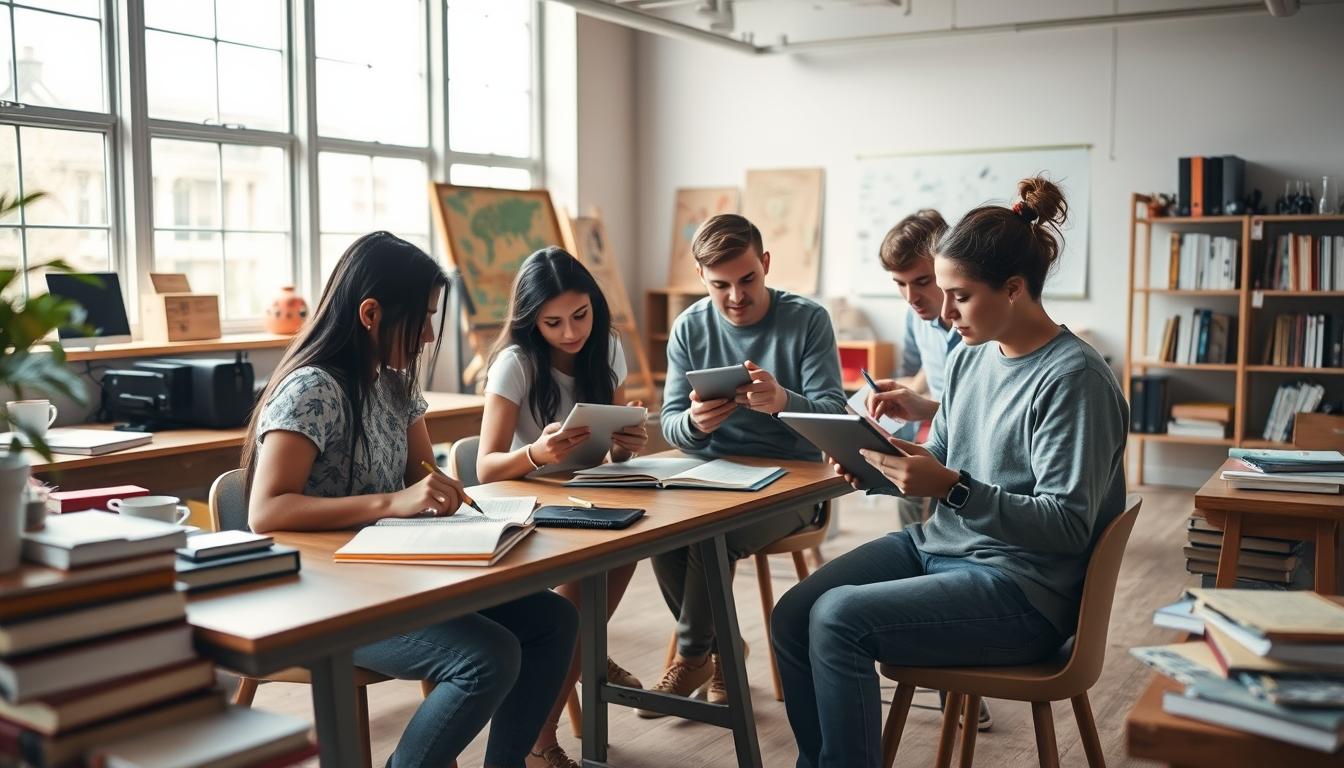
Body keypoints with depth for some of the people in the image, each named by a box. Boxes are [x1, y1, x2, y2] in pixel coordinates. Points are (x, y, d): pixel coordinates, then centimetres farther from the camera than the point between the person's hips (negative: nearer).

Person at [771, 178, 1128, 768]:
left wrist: (951, 488, -28)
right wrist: (879, 465, -4)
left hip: (1021, 587, -8)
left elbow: (1067, 526, -19)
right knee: (792, 616, -8)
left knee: (837, 618, -23)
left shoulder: (1074, 379, -17)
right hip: (937, 544, 8)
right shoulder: (970, 356, 7)